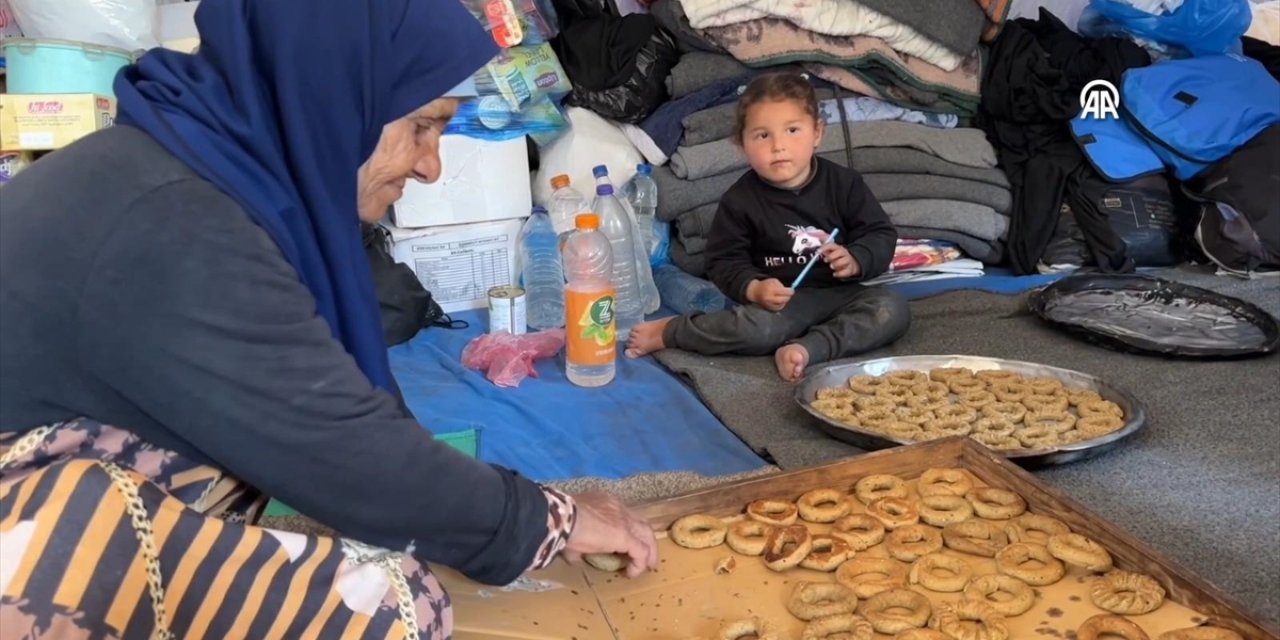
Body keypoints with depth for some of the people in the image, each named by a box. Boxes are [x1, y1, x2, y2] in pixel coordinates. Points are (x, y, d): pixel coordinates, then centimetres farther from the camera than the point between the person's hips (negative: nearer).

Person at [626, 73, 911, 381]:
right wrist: (753, 289, -23)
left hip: (839, 292, 3)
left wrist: (855, 260, -18)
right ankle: (669, 331, -12)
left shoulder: (844, 183, 0)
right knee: (758, 328, -34)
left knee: (893, 310, -22)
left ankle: (807, 349, -31)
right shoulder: (741, 199, -4)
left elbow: (882, 235, 4)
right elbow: (724, 260, -2)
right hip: (780, 299, -3)